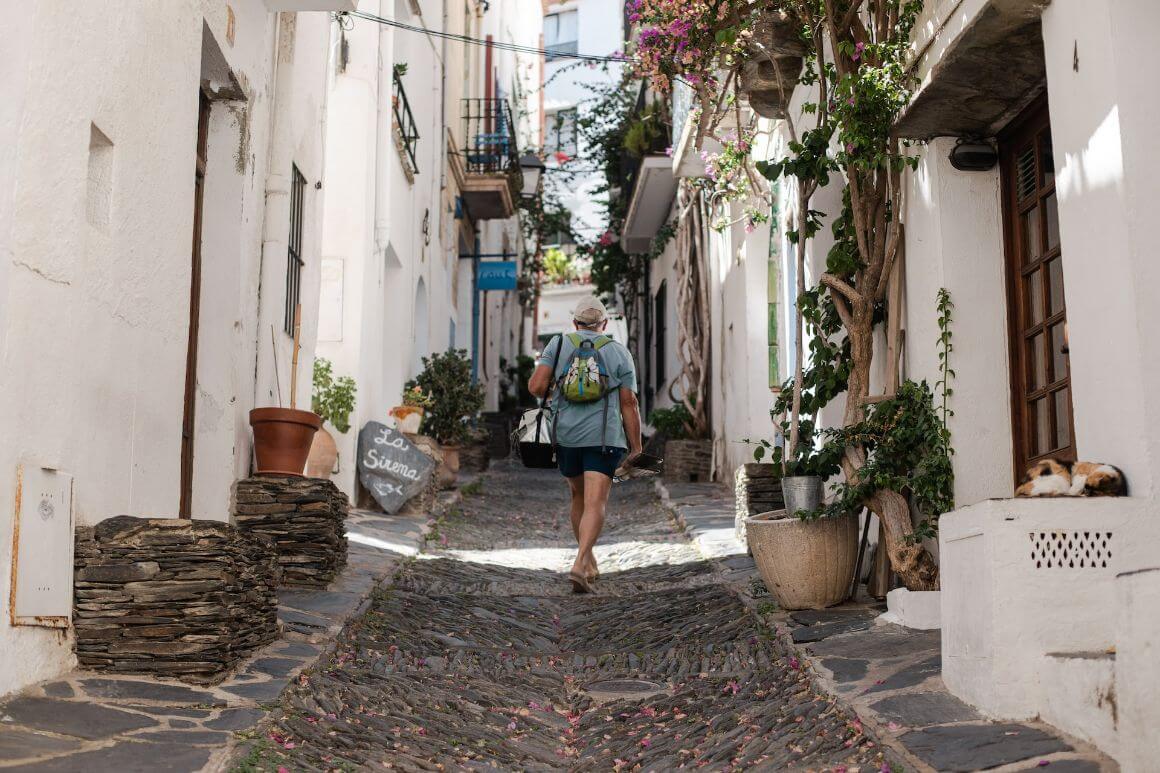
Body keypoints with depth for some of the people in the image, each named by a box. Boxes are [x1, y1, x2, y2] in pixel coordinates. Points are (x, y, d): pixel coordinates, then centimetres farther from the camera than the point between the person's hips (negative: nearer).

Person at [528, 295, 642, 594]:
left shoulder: (558, 345, 7)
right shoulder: (619, 353, 5)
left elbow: (536, 386, -3)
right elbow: (629, 404, 1)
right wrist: (636, 448, 5)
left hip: (566, 435, 3)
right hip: (604, 438, -3)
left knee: (579, 496, 21)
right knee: (595, 504, -8)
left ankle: (589, 562, 29)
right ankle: (580, 565, -26)